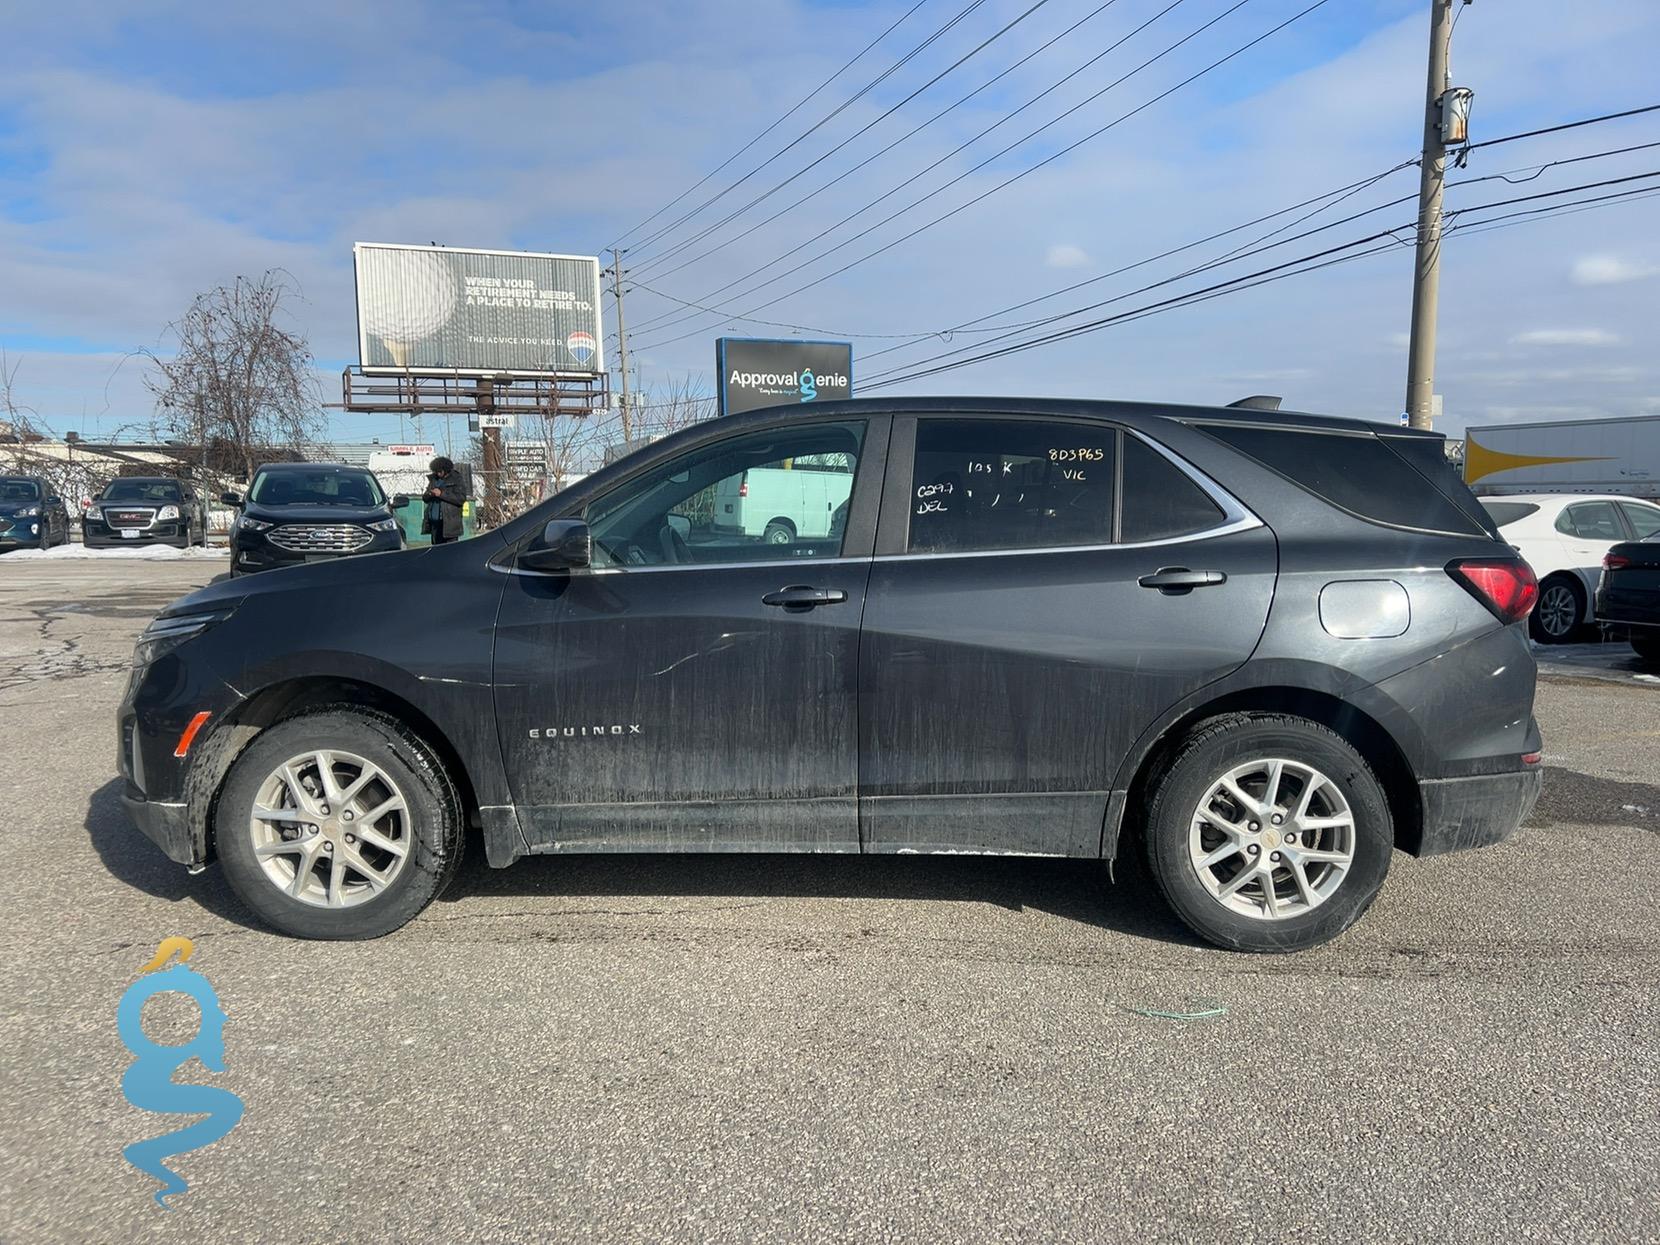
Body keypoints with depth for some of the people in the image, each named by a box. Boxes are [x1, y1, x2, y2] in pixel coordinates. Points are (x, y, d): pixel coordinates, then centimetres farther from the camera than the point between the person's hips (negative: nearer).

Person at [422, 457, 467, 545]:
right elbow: (425, 498, 20)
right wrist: (429, 494, -5)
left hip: (449, 523, -7)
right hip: (434, 522, 7)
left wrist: (441, 494, -18)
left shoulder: (457, 480, -3)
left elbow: (461, 499, -16)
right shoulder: (434, 479, 16)